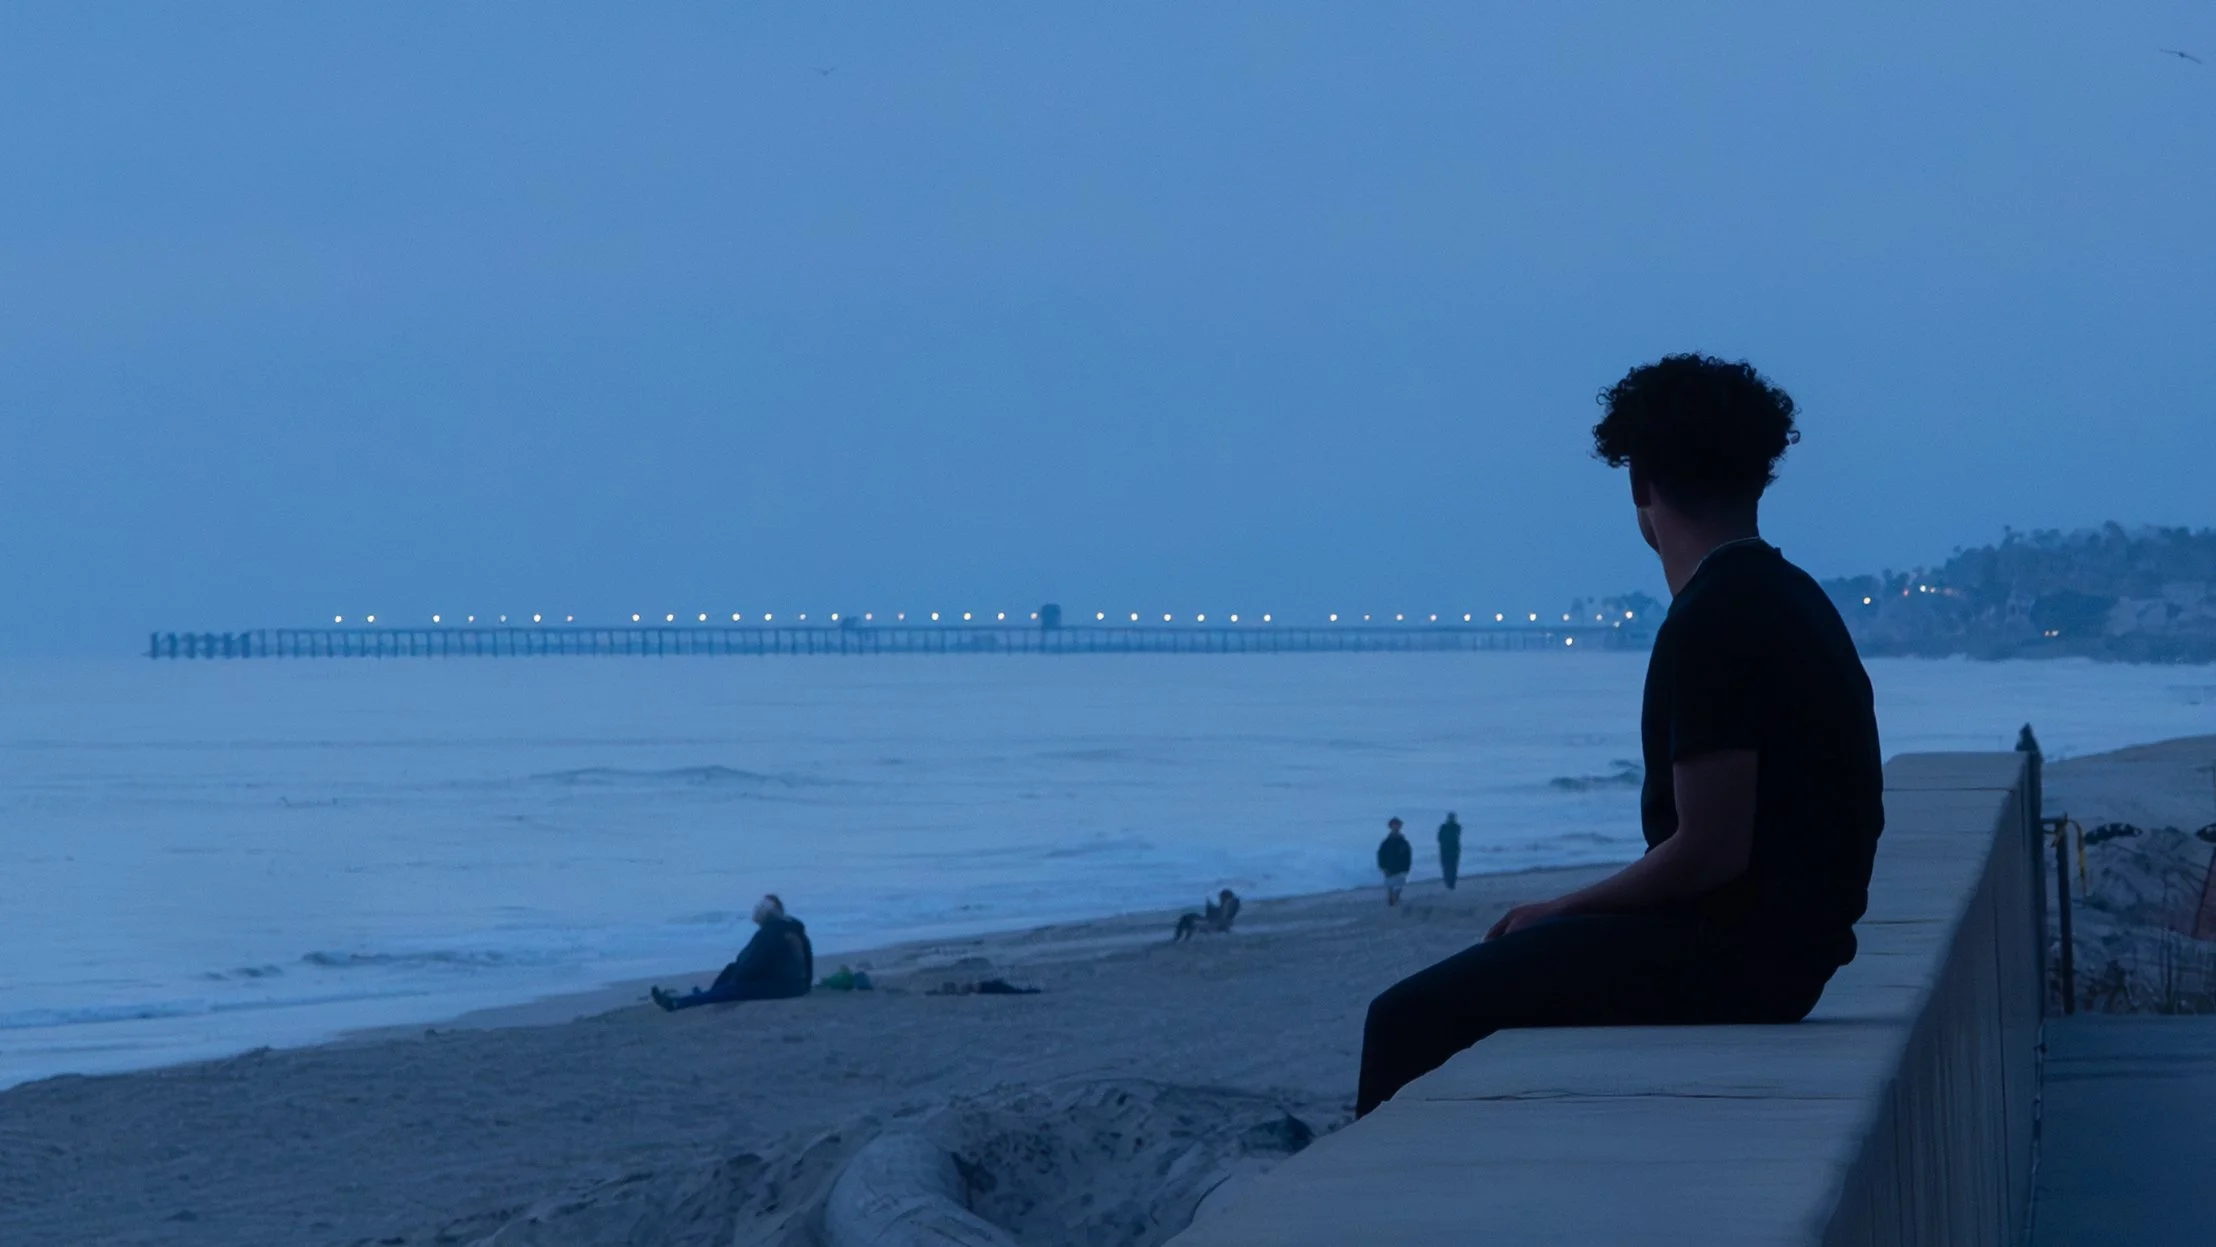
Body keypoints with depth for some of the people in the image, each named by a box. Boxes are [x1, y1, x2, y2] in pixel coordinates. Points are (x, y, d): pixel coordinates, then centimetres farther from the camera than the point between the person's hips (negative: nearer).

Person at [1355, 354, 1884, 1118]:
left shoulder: (1709, 625, -18)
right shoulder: (1790, 598, 14)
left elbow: (1710, 848, -23)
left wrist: (1563, 911, -8)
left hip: (1729, 954, -10)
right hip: (1781, 947, 10)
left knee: (1408, 1023, -9)